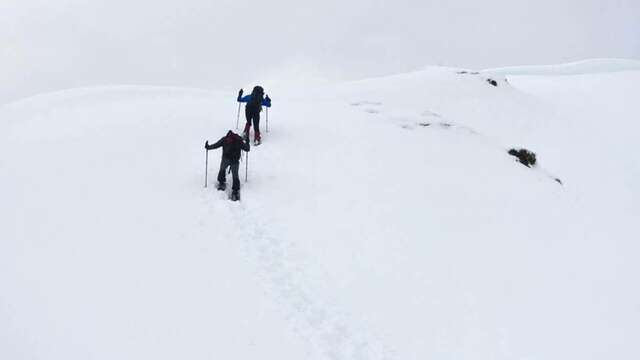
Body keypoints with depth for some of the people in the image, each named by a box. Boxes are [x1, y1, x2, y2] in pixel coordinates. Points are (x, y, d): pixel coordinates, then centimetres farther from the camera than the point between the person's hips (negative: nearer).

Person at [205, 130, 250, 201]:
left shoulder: (224, 139, 2)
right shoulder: (239, 140, 6)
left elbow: (216, 145, 0)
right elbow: (247, 149, 12)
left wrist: (208, 147, 15)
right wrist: (247, 143, 31)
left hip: (226, 159, -1)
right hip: (235, 160, 1)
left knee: (222, 170, 28)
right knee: (235, 176, 7)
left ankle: (221, 183, 29)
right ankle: (235, 191, 1)